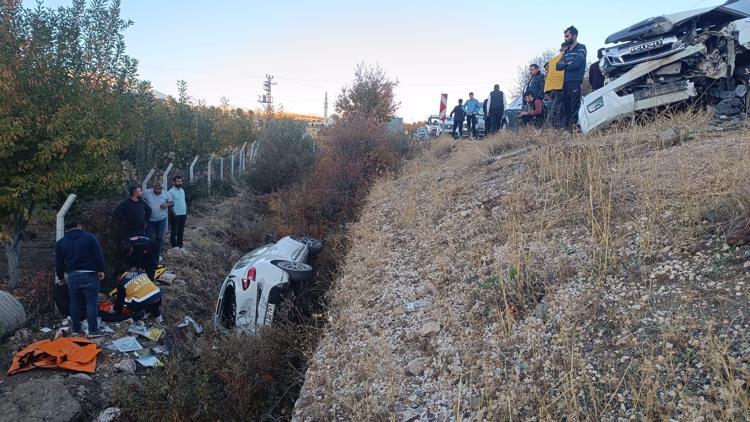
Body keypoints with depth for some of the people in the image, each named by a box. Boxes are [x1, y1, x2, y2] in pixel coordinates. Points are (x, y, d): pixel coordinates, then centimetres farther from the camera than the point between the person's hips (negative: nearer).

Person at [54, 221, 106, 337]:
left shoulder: (60, 243, 7)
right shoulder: (90, 237, -2)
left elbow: (58, 262, 11)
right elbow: (99, 256, -6)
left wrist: (60, 277, 23)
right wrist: (101, 270, 1)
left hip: (72, 276, 3)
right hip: (89, 275, -3)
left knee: (74, 303, 15)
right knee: (91, 302, -2)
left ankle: (76, 329, 21)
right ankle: (93, 330, -4)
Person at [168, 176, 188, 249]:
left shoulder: (182, 190, 10)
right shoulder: (171, 191, -12)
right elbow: (170, 204, -14)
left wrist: (186, 213, 13)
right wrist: (174, 214, -18)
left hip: (183, 214, 7)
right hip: (175, 215, -7)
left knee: (181, 231, 14)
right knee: (174, 232, 2)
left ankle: (180, 245, 23)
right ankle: (174, 247, 10)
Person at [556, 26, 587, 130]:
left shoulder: (581, 48, 1)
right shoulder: (566, 50, 22)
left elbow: (577, 63, -14)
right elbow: (558, 66, 12)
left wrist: (565, 65, 1)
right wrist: (567, 64, -7)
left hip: (575, 81, -7)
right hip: (565, 81, 7)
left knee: (574, 106, -11)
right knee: (565, 106, 5)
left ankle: (574, 126, -14)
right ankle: (563, 127, 7)